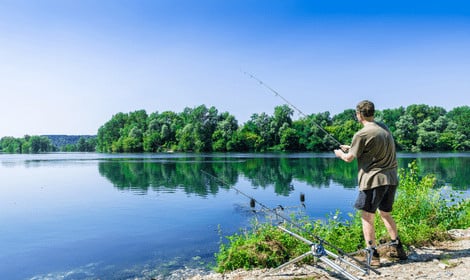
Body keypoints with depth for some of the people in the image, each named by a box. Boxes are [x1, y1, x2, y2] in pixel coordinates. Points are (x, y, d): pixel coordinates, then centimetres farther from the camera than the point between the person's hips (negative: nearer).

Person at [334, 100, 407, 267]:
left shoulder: (361, 135, -15)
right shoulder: (384, 128, 11)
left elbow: (349, 158, -5)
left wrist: (340, 154, 17)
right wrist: (350, 148, 27)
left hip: (373, 180, -8)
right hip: (391, 179, 8)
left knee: (367, 217, 2)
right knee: (386, 214, 23)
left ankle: (373, 255, 5)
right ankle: (397, 249, 29)